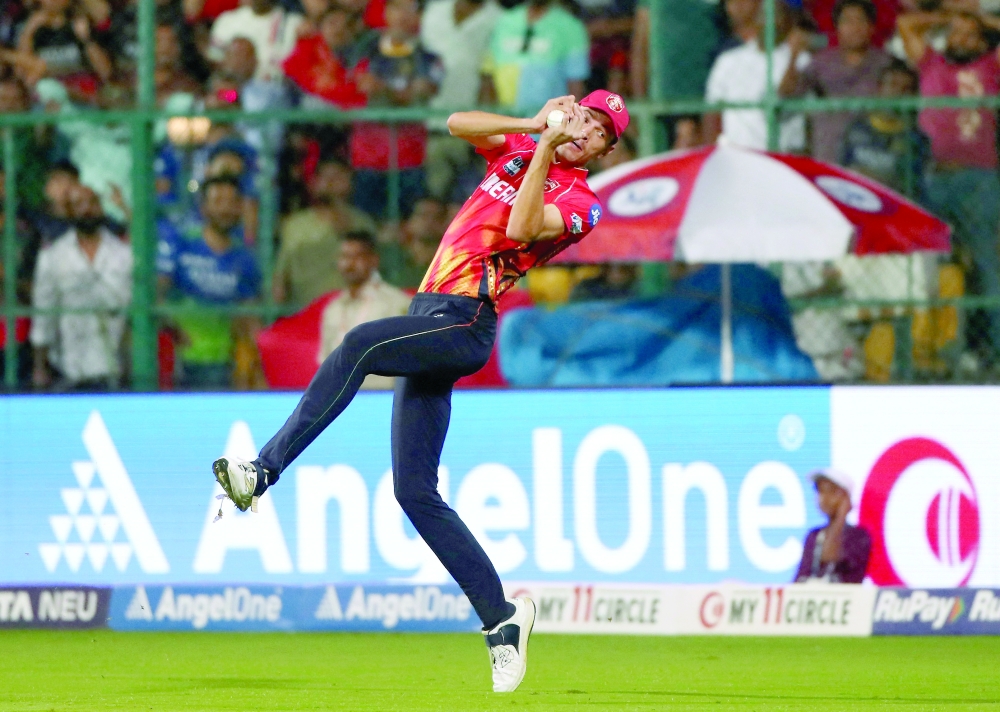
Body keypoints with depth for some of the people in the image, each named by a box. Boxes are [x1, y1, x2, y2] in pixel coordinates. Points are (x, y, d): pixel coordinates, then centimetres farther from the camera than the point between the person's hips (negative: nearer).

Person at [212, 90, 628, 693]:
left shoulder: (581, 204, 1)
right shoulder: (519, 147, 21)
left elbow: (521, 228, -17)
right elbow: (458, 123, 9)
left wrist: (547, 147, -15)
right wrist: (535, 124, 1)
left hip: (464, 326, -8)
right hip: (431, 319, 8)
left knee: (360, 344, -33)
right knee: (416, 492, 1)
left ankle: (264, 472, -38)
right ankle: (500, 616, 2)